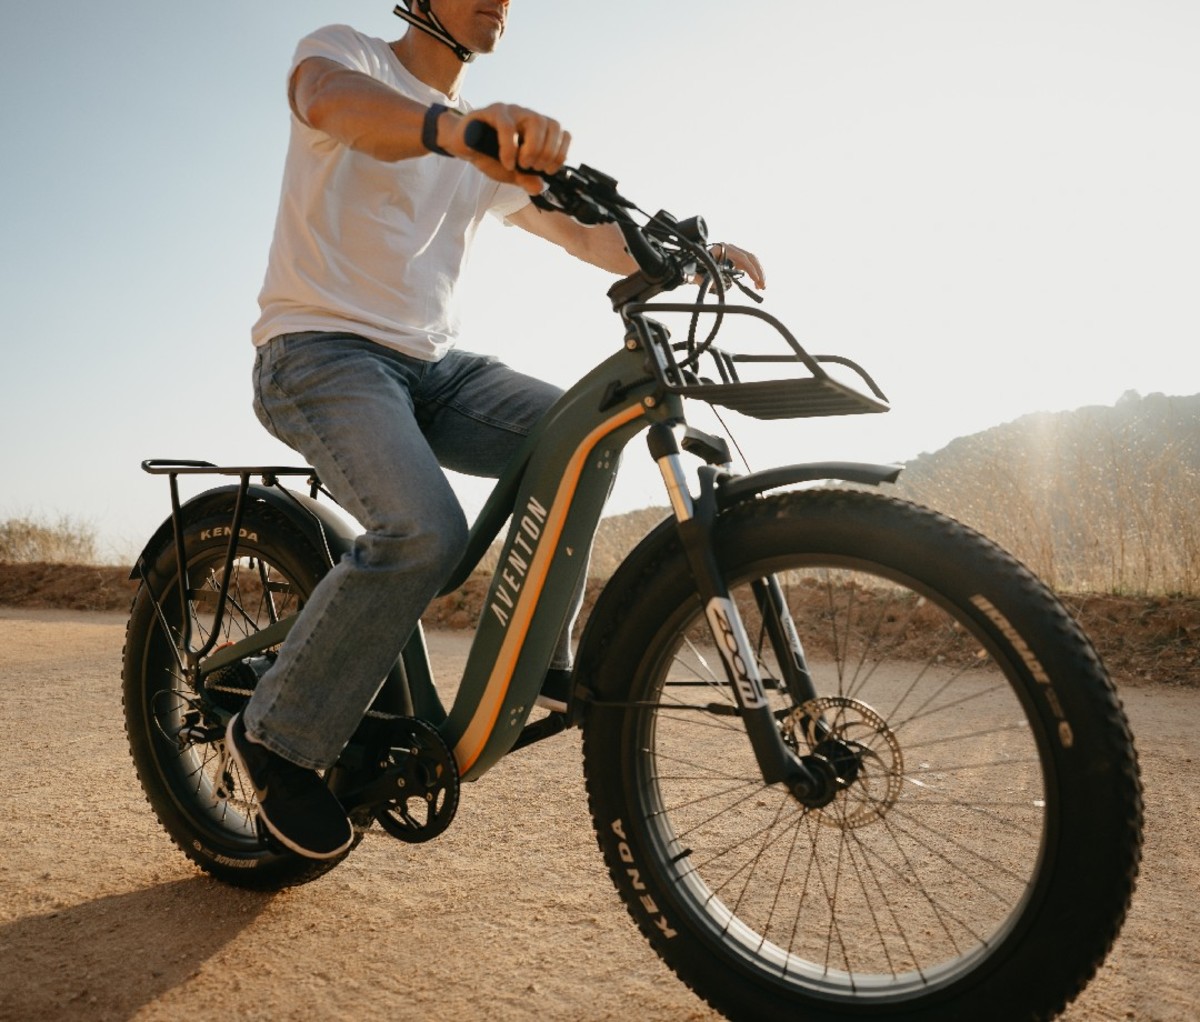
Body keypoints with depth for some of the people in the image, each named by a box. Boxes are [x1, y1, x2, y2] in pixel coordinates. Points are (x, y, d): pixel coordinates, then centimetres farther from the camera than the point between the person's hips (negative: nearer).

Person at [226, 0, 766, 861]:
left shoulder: (494, 144, 19)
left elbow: (586, 235, 16)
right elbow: (327, 98, -25)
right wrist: (453, 128, -48)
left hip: (430, 362, 6)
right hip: (321, 348, -6)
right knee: (424, 532, -30)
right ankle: (279, 737, -10)